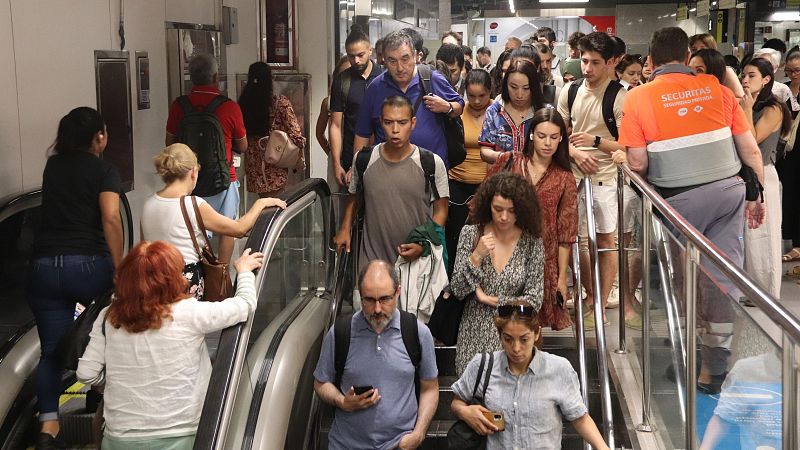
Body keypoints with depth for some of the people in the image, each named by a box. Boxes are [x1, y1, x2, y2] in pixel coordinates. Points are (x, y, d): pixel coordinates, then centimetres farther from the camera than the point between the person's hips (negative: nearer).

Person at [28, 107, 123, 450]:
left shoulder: (52, 167, 16)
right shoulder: (104, 170, 0)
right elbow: (110, 218, -15)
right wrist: (119, 268, -16)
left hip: (44, 267, 4)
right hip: (88, 265, -4)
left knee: (51, 349, 4)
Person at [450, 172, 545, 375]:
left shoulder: (532, 243, -5)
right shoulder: (470, 233, -2)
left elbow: (534, 301, -5)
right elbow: (457, 290, -4)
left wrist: (489, 299, -6)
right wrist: (476, 256, -17)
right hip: (474, 334, 1)